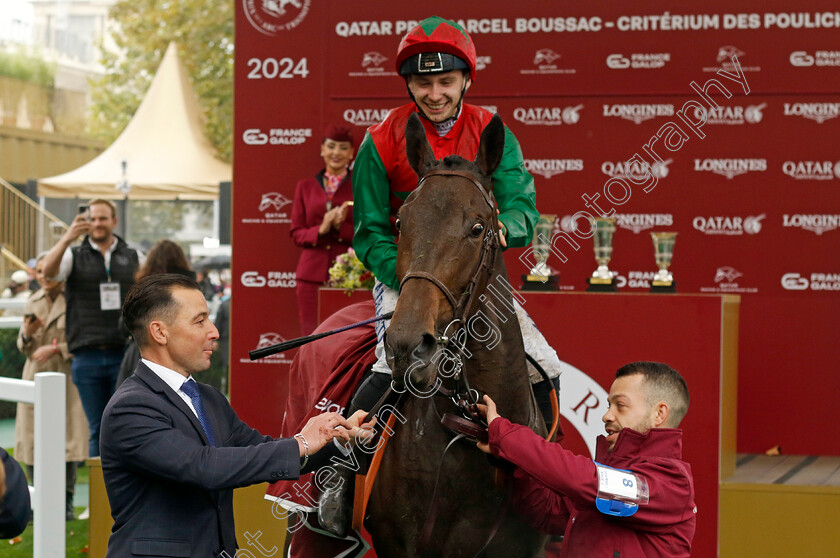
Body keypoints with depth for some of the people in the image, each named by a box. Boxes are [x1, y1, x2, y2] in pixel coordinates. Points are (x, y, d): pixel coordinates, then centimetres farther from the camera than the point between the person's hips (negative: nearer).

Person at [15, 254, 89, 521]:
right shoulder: (33, 302, 12)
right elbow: (23, 348, 15)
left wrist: (56, 348, -17)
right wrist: (27, 334, -7)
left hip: (66, 377, -5)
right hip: (36, 378, 5)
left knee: (68, 438, -8)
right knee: (33, 440, 2)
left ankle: (66, 502, 1)